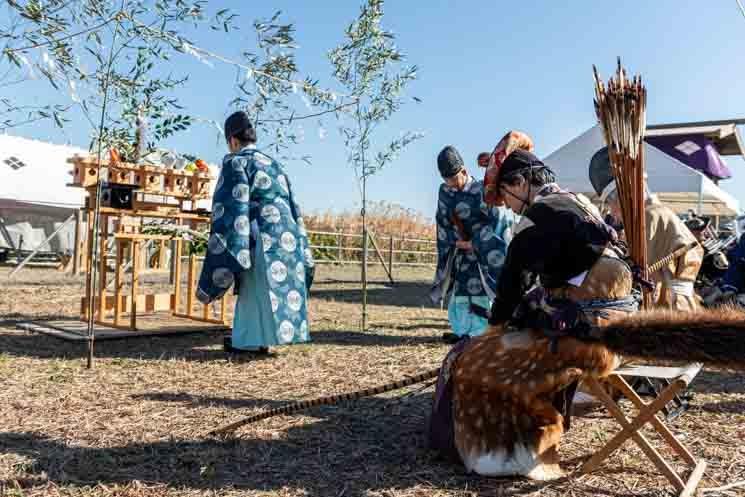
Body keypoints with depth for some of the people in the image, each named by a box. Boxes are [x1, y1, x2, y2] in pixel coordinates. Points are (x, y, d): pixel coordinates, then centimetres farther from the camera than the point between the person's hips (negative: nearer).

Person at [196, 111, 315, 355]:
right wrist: (301, 252, 21)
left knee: (256, 292, -1)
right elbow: (294, 209, 19)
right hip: (288, 239, 7)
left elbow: (229, 210, -10)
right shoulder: (275, 165, 22)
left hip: (262, 240, -7)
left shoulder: (235, 162, 0)